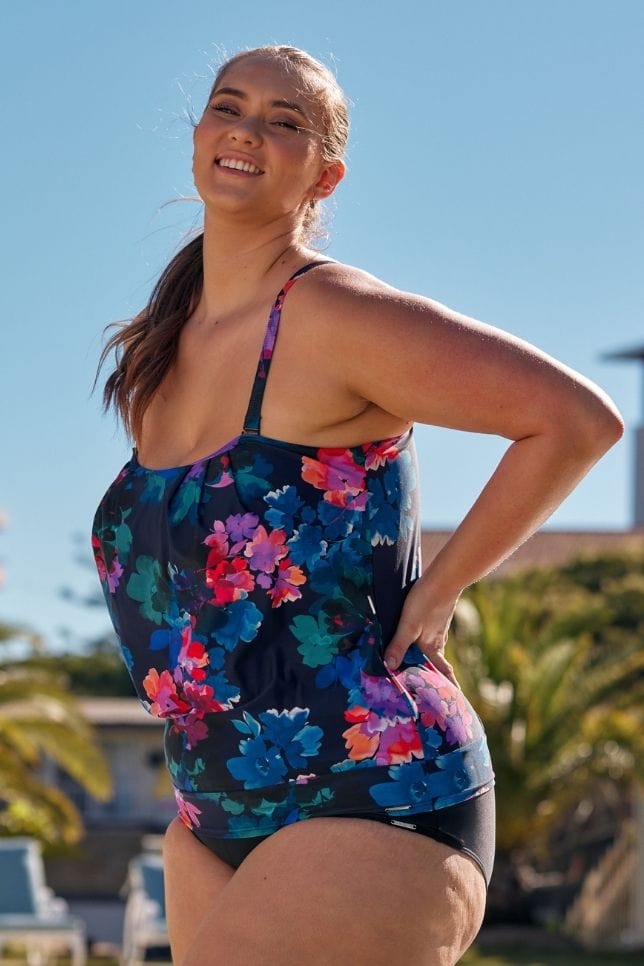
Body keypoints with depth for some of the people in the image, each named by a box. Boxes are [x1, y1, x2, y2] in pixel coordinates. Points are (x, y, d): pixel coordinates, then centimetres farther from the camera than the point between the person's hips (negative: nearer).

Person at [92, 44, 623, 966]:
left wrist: (434, 593, -11)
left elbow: (579, 419, -16)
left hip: (376, 813, -8)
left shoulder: (330, 316, -13)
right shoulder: (158, 355, 10)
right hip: (220, 822, 8)